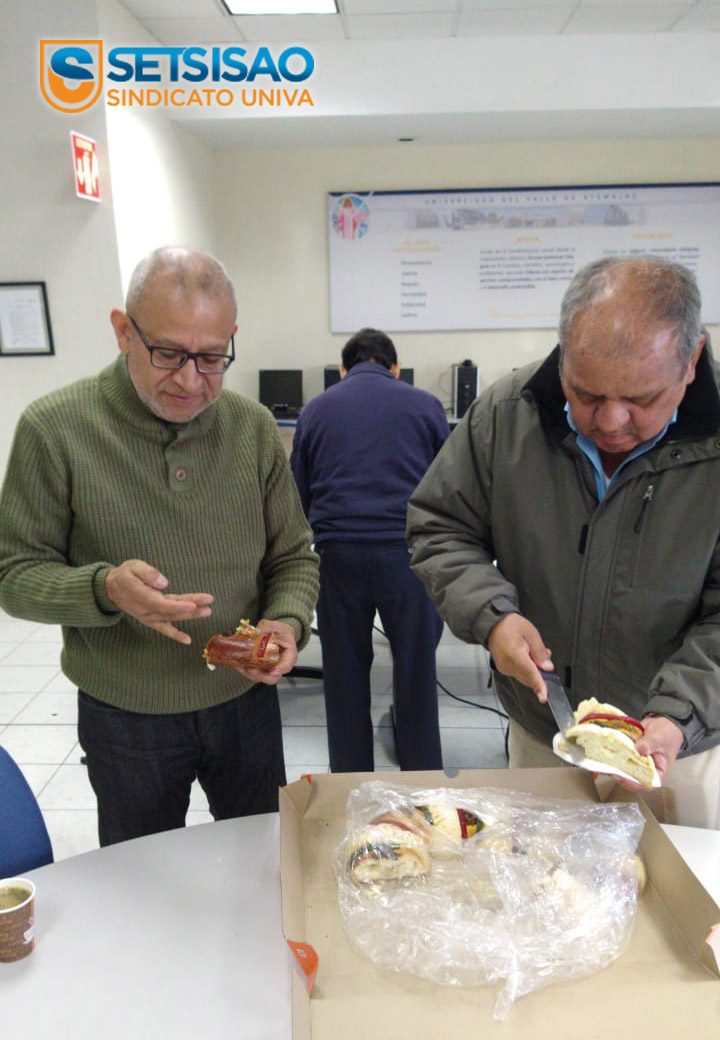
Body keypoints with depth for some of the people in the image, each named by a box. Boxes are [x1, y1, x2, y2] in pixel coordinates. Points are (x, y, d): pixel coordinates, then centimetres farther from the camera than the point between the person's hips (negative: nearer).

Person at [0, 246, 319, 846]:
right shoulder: (54, 429, -14)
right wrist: (105, 589, -28)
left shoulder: (253, 427, -5)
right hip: (125, 718, -2)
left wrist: (288, 621, -17)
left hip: (246, 700, 3)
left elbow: (295, 555, 2)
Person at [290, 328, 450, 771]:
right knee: (416, 669, 12)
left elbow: (299, 497, 16)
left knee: (345, 673, 13)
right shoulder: (425, 405, 8)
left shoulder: (316, 410, 12)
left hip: (338, 552, 1)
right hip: (407, 550, -1)